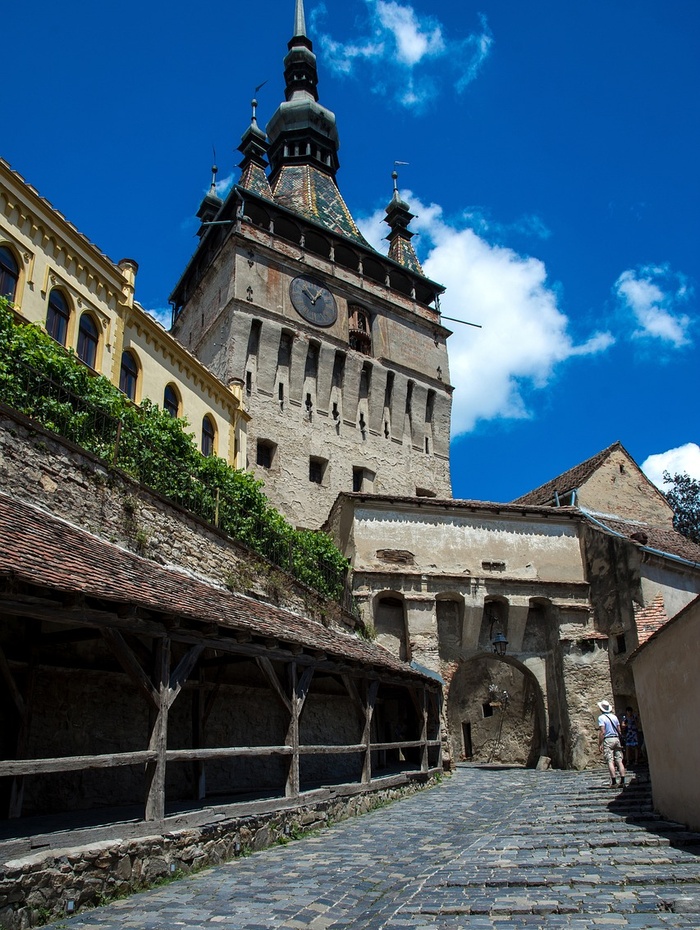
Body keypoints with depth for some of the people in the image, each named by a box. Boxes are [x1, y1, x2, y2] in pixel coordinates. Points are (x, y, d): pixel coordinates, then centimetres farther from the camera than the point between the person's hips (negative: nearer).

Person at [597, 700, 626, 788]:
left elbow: (602, 732, -13)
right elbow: (619, 730, 14)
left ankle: (614, 782, -10)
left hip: (607, 740, -6)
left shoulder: (601, 718, -7)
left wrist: (599, 744, -10)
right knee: (619, 760, 5)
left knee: (610, 761, -5)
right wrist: (620, 742, 23)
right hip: (616, 739, 6)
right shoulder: (614, 716, 12)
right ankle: (622, 781, 2)